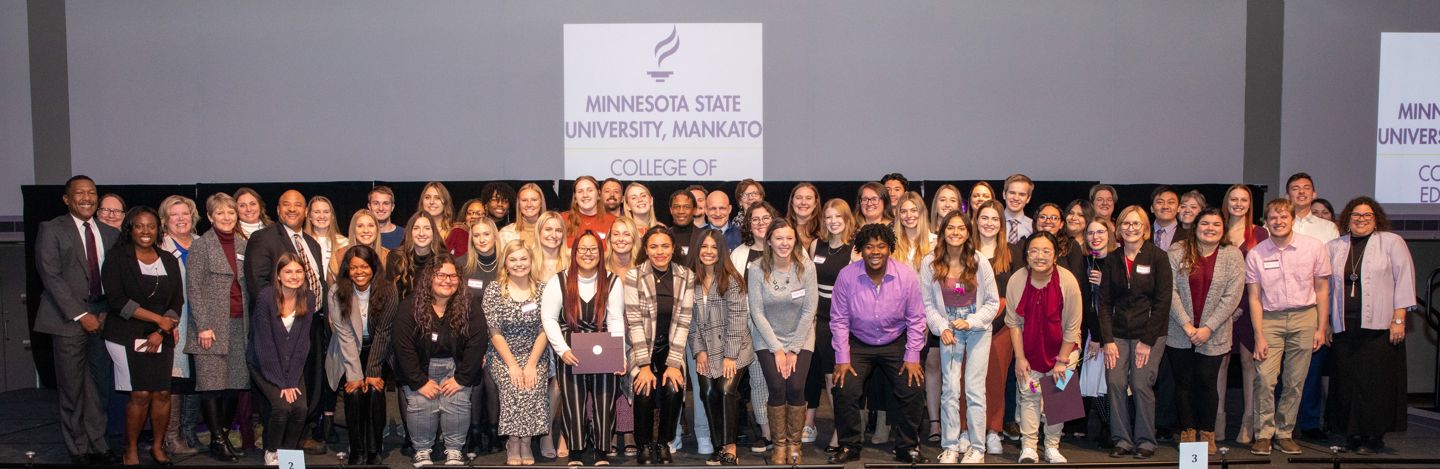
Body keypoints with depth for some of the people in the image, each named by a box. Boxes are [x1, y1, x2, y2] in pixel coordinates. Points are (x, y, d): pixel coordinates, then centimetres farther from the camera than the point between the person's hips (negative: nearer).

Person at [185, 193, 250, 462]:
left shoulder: (243, 245, 12)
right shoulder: (201, 246, -1)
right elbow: (194, 289, -5)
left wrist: (252, 323, 9)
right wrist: (203, 326, -12)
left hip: (240, 324, 5)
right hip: (212, 324, -4)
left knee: (235, 382, 4)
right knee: (212, 382, -4)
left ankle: (224, 435, 15)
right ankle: (217, 440, 3)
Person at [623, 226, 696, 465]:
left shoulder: (686, 277, -4)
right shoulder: (634, 276, -10)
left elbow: (683, 322, -7)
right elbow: (635, 322, -13)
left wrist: (673, 364, -14)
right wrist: (644, 365, -19)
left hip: (671, 347, 2)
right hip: (642, 347, -1)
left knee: (674, 390, -21)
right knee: (645, 391, -23)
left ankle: (663, 442, 5)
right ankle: (644, 445, 3)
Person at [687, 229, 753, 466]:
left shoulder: (731, 280, -8)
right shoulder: (691, 280, 5)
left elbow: (737, 318, -11)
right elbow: (691, 318, 6)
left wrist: (730, 356, -15)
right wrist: (699, 351, -1)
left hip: (733, 349, -4)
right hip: (707, 350, 4)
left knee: (726, 390, -19)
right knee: (708, 393, -7)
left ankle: (730, 449, -12)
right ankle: (719, 446, 5)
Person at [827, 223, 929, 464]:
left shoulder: (906, 276, -13)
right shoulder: (846, 276, -14)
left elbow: (916, 320, -5)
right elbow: (839, 320, -7)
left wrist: (912, 357, -8)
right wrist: (842, 358, -9)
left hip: (896, 343, 1)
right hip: (859, 344, 0)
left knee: (914, 389, -13)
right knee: (844, 391, -16)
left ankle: (907, 447, 8)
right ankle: (849, 446, 6)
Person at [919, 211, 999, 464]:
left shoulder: (979, 262, -10)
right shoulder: (930, 263, -8)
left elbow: (993, 302, -3)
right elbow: (927, 303, 0)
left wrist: (970, 322, -15)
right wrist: (942, 328, -12)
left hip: (978, 329, -1)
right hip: (949, 329, 1)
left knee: (974, 389, -2)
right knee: (950, 389, -3)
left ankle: (977, 448, 8)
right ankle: (951, 446, 10)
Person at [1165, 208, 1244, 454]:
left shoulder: (1232, 256, 0)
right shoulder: (1177, 251, -1)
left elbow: (1232, 296, -5)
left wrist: (1208, 328, -12)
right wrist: (1186, 325, -13)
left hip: (1213, 335, 0)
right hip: (1179, 332, 1)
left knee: (1207, 382, 0)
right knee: (1183, 382, 7)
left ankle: (1207, 434, 16)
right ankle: (1188, 431, 20)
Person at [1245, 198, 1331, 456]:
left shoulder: (1314, 247, -1)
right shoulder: (1255, 254, -2)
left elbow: (1322, 289, 6)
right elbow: (1254, 297, 0)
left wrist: (1321, 328, 3)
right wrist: (1259, 336, -5)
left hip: (1304, 317, 1)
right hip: (1270, 319, -1)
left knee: (1295, 382, 4)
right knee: (1264, 378, -12)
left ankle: (1284, 433, 17)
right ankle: (1263, 434, -1)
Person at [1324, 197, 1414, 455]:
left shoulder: (1392, 242, 3)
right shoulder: (1335, 247, 14)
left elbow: (1404, 280, -1)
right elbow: (1326, 285, 17)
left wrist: (1399, 319, -8)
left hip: (1379, 325, -3)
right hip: (1344, 326, 4)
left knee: (1375, 381, -3)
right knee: (1347, 380, 3)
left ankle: (1373, 436, 6)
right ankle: (1352, 434, 12)